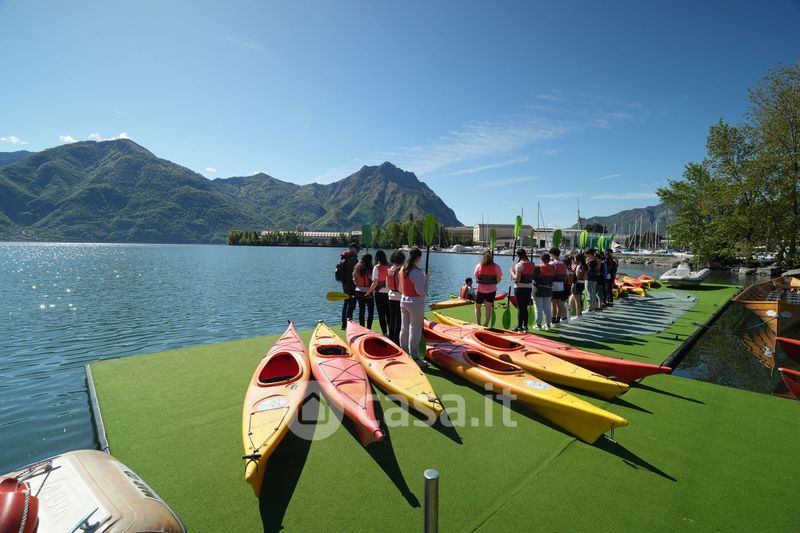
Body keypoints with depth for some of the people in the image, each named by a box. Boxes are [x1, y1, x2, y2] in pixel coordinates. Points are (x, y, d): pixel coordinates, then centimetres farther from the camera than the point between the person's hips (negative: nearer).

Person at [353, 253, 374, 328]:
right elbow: (373, 281, -16)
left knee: (361, 311, 12)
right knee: (371, 312, 4)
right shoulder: (369, 270, -13)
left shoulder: (357, 268, 4)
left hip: (359, 292, 6)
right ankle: (368, 329, 0)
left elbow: (354, 281, 10)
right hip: (368, 293, -6)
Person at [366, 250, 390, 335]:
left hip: (380, 293, -4)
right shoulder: (389, 267, 0)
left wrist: (368, 292, -4)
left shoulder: (377, 267, -10)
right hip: (389, 293, 4)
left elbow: (375, 283, -13)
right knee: (388, 313, 14)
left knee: (381, 314, 6)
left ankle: (384, 332, 8)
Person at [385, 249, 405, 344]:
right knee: (398, 321, 2)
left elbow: (387, 286, 9)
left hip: (391, 296, 7)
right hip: (399, 298, -7)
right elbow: (401, 288, -22)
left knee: (392, 319, 16)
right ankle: (396, 341, 9)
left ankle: (391, 339, 27)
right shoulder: (400, 271, -19)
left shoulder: (389, 270, 3)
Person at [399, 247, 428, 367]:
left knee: (404, 329, 15)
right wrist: (426, 280, -7)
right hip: (416, 303, -8)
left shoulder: (402, 269, 4)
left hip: (403, 301, 8)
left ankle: (404, 354, 28)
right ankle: (414, 358, 8)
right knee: (415, 331, 1)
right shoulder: (417, 273, -20)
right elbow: (422, 292, -19)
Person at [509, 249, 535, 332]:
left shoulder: (519, 265, -14)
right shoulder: (532, 264, 6)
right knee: (525, 308, 13)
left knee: (520, 308, 1)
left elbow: (517, 278, -19)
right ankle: (525, 327, 16)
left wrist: (512, 272, -4)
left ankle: (520, 327, 5)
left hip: (519, 288, -6)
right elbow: (533, 276, 12)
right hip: (529, 288, 6)